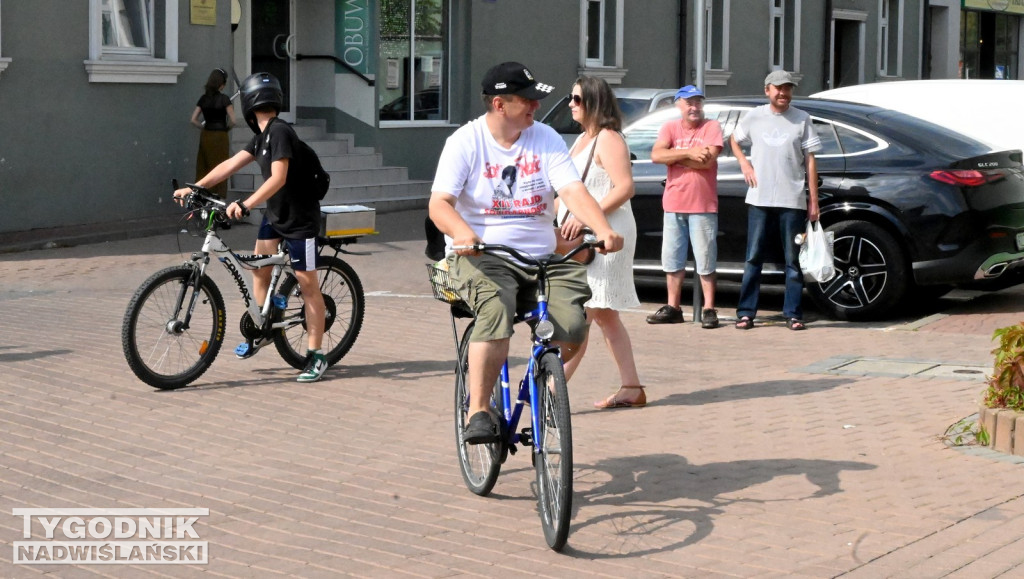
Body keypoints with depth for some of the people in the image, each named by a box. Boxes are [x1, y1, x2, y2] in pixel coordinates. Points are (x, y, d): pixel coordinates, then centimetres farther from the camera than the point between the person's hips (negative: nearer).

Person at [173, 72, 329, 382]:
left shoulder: (280, 132, -21)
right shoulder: (263, 136, 8)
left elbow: (278, 178, -30)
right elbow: (230, 165, 7)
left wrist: (244, 205, -37)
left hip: (299, 217, -9)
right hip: (274, 215, 9)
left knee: (307, 285, -4)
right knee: (260, 270, 11)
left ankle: (315, 356, 0)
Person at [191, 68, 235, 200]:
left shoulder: (204, 98, 5)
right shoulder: (223, 99, -9)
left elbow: (193, 120, 3)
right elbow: (232, 120, -14)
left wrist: (204, 127, 13)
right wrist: (227, 128, 4)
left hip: (205, 136, 5)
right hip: (220, 136, -5)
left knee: (203, 169, 8)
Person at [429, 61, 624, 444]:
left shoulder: (546, 139, 7)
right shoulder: (466, 142, -2)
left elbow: (573, 190, -4)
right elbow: (439, 203, -11)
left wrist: (603, 229, -24)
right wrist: (462, 232, -34)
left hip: (540, 258, 4)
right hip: (480, 256, -3)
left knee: (572, 328, -20)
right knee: (496, 313, -35)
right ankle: (478, 412, -25)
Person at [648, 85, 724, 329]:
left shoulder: (712, 127, -1)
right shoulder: (670, 128, 7)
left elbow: (707, 160, -16)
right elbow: (656, 155, -10)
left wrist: (674, 157, -9)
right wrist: (689, 154, -17)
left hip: (703, 205, -4)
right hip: (674, 204, 4)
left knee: (706, 261, 0)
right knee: (672, 259, 10)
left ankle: (709, 309, 4)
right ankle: (673, 308, 18)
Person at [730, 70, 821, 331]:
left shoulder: (802, 119, 3)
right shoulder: (754, 117, 6)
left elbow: (810, 160, 3)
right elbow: (734, 140, 22)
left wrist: (814, 199, -1)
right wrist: (744, 164, 3)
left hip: (792, 200, -1)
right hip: (759, 199, 1)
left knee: (793, 260, 2)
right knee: (753, 258, 2)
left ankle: (793, 314, 8)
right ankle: (746, 312, 7)